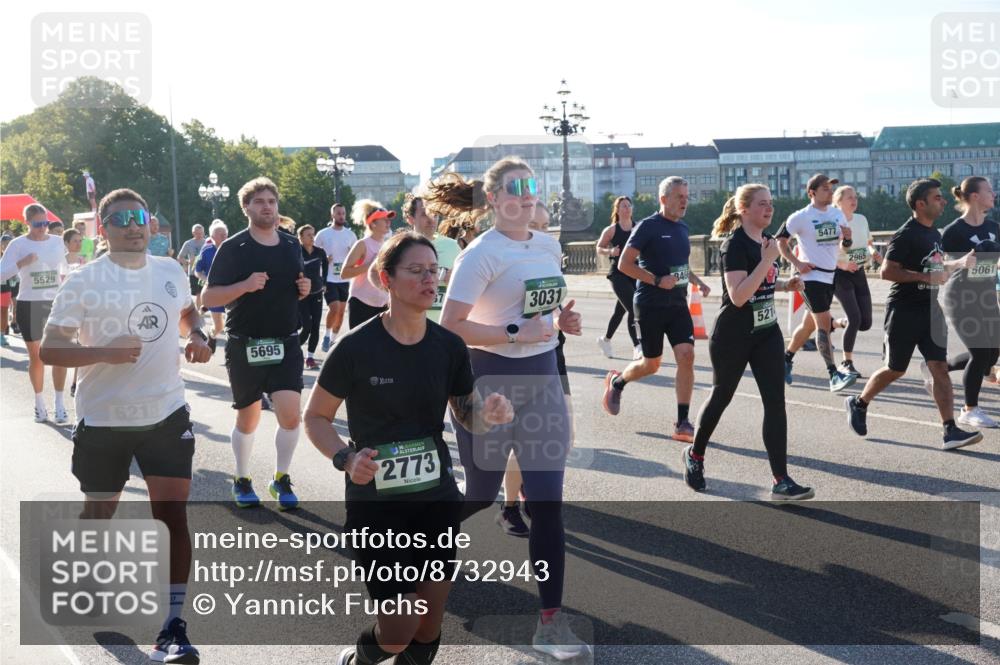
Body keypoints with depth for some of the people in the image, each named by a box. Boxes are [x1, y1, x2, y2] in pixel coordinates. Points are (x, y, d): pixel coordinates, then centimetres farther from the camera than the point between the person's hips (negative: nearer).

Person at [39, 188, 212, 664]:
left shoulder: (171, 272, 2)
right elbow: (49, 348, -12)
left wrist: (196, 336, 2)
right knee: (99, 512, 15)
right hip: (103, 419, -2)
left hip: (166, 414, 2)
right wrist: (104, 352, -27)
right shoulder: (84, 280, -10)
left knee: (173, 515, -5)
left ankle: (172, 626, 2)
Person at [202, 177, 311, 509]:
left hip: (285, 343, 3)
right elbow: (208, 297, -8)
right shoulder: (232, 248, -6)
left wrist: (305, 289, -3)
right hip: (244, 346, -2)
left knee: (290, 414, -10)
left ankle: (281, 479, 10)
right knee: (248, 419, 10)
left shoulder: (292, 245, 7)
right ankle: (242, 480, 30)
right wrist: (245, 285, -22)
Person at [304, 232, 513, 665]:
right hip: (375, 502, -4)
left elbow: (467, 414, 11)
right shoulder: (356, 348, -13)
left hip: (437, 498, 4)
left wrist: (489, 414, -13)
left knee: (428, 630, 7)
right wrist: (346, 459, -21)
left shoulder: (450, 347, -1)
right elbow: (316, 418, -2)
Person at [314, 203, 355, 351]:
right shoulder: (323, 234, -3)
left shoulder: (351, 235, 6)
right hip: (329, 279, -4)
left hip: (345, 279, 4)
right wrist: (324, 260, -15)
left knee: (341, 311, 8)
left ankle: (334, 339, 23)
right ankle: (327, 335, 6)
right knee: (334, 308, -16)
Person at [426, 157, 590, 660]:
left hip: (543, 379, 5)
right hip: (491, 381, -5)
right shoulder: (481, 254, -13)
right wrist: (517, 333, -24)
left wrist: (562, 321, 2)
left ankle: (551, 619, 6)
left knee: (548, 505, 0)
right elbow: (451, 326, -20)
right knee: (480, 497, 11)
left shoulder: (549, 246, 8)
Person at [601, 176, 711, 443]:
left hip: (678, 304, 6)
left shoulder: (682, 228, 12)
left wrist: (697, 281, 8)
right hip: (650, 306, -6)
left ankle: (682, 424, -5)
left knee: (686, 356, -10)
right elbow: (624, 264, -13)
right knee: (651, 364, 5)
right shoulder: (648, 226, -11)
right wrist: (657, 280, -21)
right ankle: (616, 381, 37)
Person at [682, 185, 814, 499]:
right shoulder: (735, 244, -17)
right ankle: (694, 455, 35)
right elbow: (738, 296, -27)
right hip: (732, 337, -7)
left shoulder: (766, 239, 8)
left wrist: (786, 285, 4)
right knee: (721, 397, 10)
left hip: (766, 332, 7)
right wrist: (768, 260, -27)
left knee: (775, 402, -3)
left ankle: (781, 481, -3)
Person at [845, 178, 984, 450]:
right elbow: (887, 271, -20)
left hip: (929, 309, 7)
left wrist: (961, 263, 9)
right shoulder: (906, 235, -14)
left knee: (940, 368, -3)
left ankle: (951, 432, -8)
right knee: (895, 369, 5)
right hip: (904, 311, -7)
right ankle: (857, 404, 29)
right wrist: (925, 276, -23)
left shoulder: (935, 234, 13)